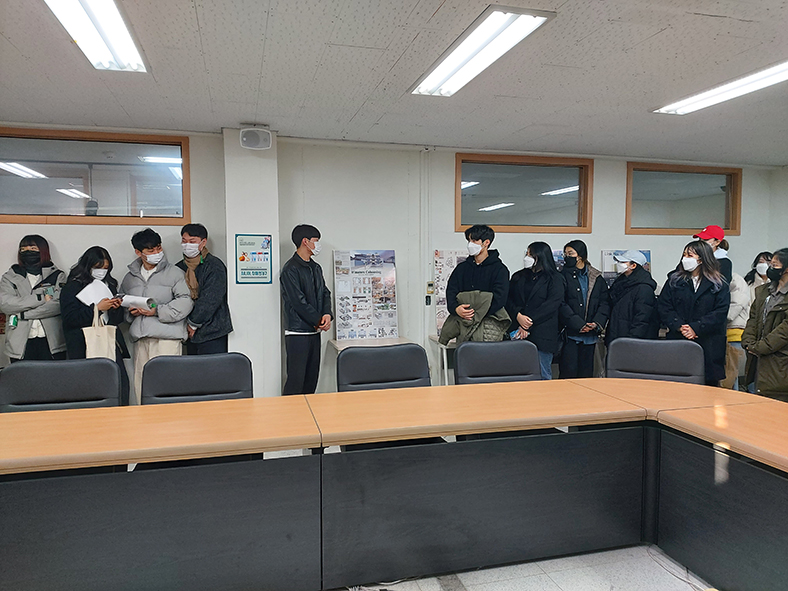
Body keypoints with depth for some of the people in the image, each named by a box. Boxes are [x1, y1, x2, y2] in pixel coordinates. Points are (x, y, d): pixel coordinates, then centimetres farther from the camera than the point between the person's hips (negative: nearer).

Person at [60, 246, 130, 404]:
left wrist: (117, 307, 0)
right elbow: (70, 318, -9)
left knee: (121, 381, -5)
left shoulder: (109, 284, 18)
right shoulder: (73, 286, 2)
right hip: (84, 345, -4)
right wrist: (97, 308, -14)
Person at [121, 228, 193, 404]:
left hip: (167, 337, -5)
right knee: (140, 386, 5)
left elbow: (185, 301, -7)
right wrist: (131, 312, 6)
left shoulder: (174, 273, 3)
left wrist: (157, 311, -13)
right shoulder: (130, 277, 19)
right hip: (140, 338, 5)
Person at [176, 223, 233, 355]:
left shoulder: (214, 266, -7)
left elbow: (210, 300, -14)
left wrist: (193, 324, -9)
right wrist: (185, 326, 0)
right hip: (191, 334, 6)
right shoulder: (179, 268, 14)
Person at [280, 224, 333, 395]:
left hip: (315, 331, 8)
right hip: (297, 332, -8)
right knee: (296, 380, -8)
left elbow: (325, 293, 13)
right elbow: (299, 302, -16)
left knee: (312, 378, 12)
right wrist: (319, 321, -10)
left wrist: (327, 314, -6)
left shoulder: (316, 268, 15)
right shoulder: (290, 269, -11)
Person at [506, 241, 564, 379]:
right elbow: (508, 300, 9)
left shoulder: (555, 279, 3)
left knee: (543, 376, 0)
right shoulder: (518, 277, 18)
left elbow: (552, 304, -8)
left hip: (542, 335, -4)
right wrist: (518, 316, -12)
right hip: (518, 332, 4)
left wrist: (528, 323, -13)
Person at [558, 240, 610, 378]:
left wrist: (597, 323, -9)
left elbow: (605, 302, 7)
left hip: (590, 335, 3)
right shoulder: (563, 276, 1)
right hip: (570, 333, -3)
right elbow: (562, 305, -7)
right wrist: (579, 324, -14)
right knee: (569, 372, -4)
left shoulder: (597, 278, 11)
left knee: (586, 372, 9)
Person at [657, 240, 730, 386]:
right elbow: (663, 306, 2)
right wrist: (679, 326, -12)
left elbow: (720, 313, -4)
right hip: (677, 342, 1)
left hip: (708, 345, -1)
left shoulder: (719, 285, 6)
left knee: (709, 382, 2)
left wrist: (695, 328, -15)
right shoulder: (674, 280, 11)